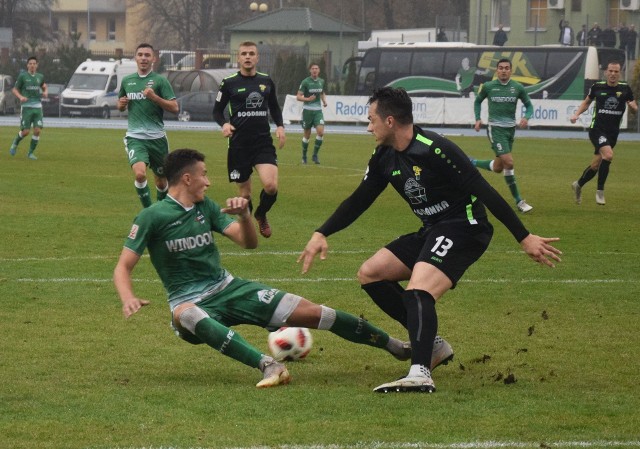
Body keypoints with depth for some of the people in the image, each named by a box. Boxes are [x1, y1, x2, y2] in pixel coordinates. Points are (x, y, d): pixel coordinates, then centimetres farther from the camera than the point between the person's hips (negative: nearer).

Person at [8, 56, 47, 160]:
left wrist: (45, 92, 9)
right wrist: (20, 97, -15)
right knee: (25, 131, -7)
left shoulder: (40, 77, 9)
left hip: (37, 106, 3)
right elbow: (15, 89, 4)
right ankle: (15, 144, 25)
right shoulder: (22, 76, -2)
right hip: (26, 107, -3)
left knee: (38, 130, -9)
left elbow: (43, 85, 30)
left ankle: (31, 152, 6)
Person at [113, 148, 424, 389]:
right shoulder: (152, 217, -7)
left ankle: (396, 346, 9)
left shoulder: (205, 207, 9)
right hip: (189, 301, -5)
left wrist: (244, 215, -12)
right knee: (186, 317, -45)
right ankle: (267, 365, -58)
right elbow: (123, 268, -10)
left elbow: (249, 242, 9)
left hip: (228, 288, 5)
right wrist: (128, 300, -31)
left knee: (310, 312, -5)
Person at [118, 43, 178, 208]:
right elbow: (120, 105, 25)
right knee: (139, 173, -23)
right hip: (135, 137, 1)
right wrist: (121, 104, 2)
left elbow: (174, 108, -8)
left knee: (161, 180, 10)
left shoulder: (160, 81, -2)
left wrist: (154, 97, -20)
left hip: (157, 137, -1)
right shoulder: (127, 81, 10)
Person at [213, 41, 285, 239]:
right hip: (239, 145, -1)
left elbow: (274, 107, 21)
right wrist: (224, 124, -14)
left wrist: (280, 126, 4)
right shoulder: (229, 83, 0)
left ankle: (261, 215, 14)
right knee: (245, 193, 3)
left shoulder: (266, 81, 8)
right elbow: (217, 110, 7)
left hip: (264, 143, 1)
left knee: (271, 186, -18)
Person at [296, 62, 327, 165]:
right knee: (307, 135, 4)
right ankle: (304, 156, 20)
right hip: (307, 110, -3)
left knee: (321, 132, -14)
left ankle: (315, 155, -1)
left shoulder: (321, 81, 6)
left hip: (318, 110, 3)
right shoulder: (305, 82, -8)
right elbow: (298, 96, -8)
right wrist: (308, 99, -23)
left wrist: (324, 101, 5)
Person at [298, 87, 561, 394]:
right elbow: (359, 201, 18)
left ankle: (420, 374, -44)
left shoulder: (434, 150, -22)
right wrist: (321, 234, 8)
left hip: (464, 228, -9)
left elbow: (485, 193, -21)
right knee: (369, 274, 6)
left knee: (418, 289, -30)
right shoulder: (384, 158, 5)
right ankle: (427, 341, 9)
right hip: (431, 231, 10)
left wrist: (525, 238, -20)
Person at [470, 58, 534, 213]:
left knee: (498, 168, 12)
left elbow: (529, 105, 10)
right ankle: (518, 201, -10)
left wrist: (526, 117, -10)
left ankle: (471, 163, 40)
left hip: (510, 129, 4)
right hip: (495, 129, -4)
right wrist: (478, 119, 2)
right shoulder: (488, 87, -4)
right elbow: (478, 101, 14)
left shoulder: (518, 87, 0)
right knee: (509, 162, -18)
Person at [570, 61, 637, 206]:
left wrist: (633, 106, -14)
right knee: (608, 155, -27)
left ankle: (578, 185, 35)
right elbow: (586, 102, 16)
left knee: (595, 165, 9)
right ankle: (600, 190, -15)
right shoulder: (597, 87, -1)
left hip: (613, 133, 3)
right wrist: (576, 114, 2)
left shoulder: (625, 88, 2)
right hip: (597, 128, -3)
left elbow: (635, 108, 9)